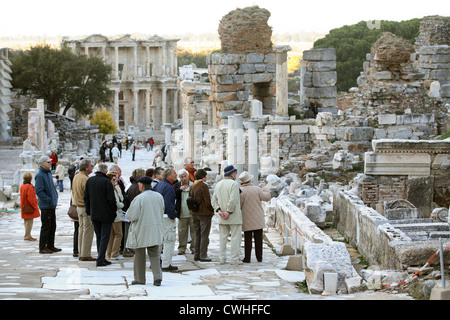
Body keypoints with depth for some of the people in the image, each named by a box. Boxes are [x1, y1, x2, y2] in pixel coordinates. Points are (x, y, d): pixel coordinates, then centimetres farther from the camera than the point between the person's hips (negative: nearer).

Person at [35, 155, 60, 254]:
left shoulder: (48, 173, 13)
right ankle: (42, 247, 2)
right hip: (45, 205, -9)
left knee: (52, 226, 13)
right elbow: (39, 191, -21)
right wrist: (49, 200, -20)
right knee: (46, 227, -4)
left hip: (52, 205, 9)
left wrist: (55, 196, 11)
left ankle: (50, 246, 21)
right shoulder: (40, 175, -16)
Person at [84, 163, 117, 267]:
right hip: (106, 214, -6)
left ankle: (101, 258, 18)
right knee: (104, 237, -2)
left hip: (94, 214, 6)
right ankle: (100, 259, -7)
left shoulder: (89, 180, 4)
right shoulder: (107, 182, -15)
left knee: (99, 237, 15)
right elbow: (111, 199, -15)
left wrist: (88, 211, 17)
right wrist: (114, 211, -1)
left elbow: (86, 197, 10)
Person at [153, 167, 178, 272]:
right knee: (170, 241, -3)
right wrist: (172, 216, -12)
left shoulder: (158, 185, 11)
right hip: (166, 218, -9)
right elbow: (168, 204, -23)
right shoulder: (169, 187, -17)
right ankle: (166, 265, -3)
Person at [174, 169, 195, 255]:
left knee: (194, 230, 1)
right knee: (182, 231, 4)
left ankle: (194, 248, 9)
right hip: (182, 214, 1)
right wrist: (179, 189, -19)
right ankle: (182, 248, 11)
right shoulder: (177, 186, 8)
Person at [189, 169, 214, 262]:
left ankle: (196, 255, 17)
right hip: (204, 213, -7)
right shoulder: (204, 186, -15)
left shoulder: (192, 187, 7)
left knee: (197, 235, 15)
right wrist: (212, 210, -3)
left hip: (194, 213, 7)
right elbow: (207, 201, -16)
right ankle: (203, 255, -2)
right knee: (204, 235, -2)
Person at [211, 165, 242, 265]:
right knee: (235, 237, -2)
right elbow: (233, 200, -21)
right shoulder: (234, 184, -12)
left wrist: (219, 210, 0)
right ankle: (234, 259, -3)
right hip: (234, 216, -7)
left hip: (222, 218, 7)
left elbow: (214, 200, 9)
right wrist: (229, 212, -14)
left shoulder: (218, 184, 12)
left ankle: (222, 258, 13)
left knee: (223, 238, 11)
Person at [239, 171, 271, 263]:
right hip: (258, 219, 1)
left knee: (248, 239, 3)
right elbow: (267, 197, 3)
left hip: (247, 219, -1)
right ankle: (259, 257, 10)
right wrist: (265, 190, 22)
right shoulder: (257, 189, -6)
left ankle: (247, 258, 1)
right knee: (258, 238, 7)